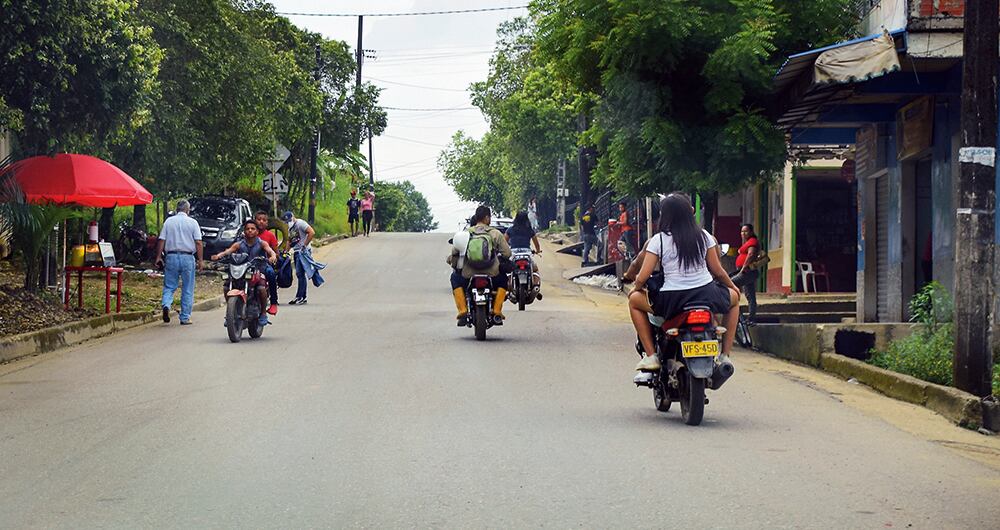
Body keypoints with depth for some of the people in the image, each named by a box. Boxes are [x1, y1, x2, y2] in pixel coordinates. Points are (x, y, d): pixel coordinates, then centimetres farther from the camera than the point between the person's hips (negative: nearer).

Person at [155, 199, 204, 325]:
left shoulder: (168, 221, 5)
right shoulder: (192, 223, 0)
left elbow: (161, 240, 2)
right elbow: (198, 242, -4)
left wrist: (158, 257, 7)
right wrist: (200, 260, -1)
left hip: (171, 257, 1)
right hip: (187, 257, -1)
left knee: (169, 286, 9)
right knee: (187, 289, 6)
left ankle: (166, 305, -19)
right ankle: (185, 318, 7)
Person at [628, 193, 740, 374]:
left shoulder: (658, 240, -2)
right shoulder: (703, 236, 5)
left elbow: (642, 278, -4)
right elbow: (718, 271, 9)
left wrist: (635, 288, 19)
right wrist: (733, 286, 29)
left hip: (672, 301, -2)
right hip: (707, 296, 2)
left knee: (634, 300, 25)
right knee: (734, 297, 34)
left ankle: (651, 356, 13)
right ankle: (724, 355, 26)